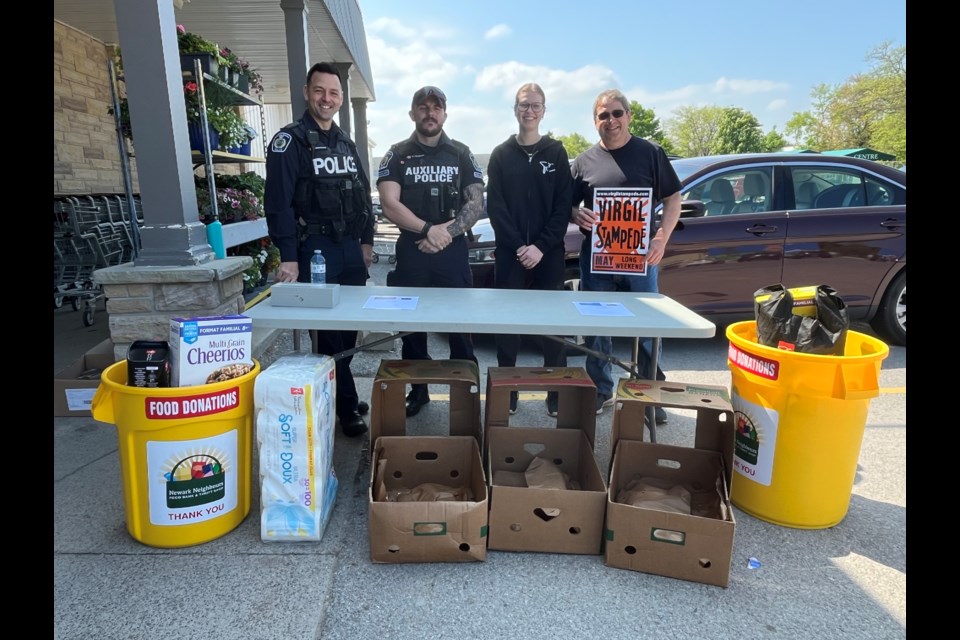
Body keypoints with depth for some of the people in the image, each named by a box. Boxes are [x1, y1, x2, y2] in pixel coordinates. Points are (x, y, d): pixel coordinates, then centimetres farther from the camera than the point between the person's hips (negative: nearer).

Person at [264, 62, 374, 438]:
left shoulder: (346, 143, 16)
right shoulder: (290, 141, -7)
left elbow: (363, 195, 21)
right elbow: (278, 202, -14)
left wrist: (366, 241, 15)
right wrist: (289, 258, -20)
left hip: (350, 248, 7)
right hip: (314, 250, -7)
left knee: (349, 328, 11)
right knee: (327, 332, -1)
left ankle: (337, 396, 27)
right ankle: (346, 408, 9)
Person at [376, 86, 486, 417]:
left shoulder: (462, 154, 8)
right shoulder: (396, 155, 6)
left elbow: (476, 203, 1)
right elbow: (389, 204, -5)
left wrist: (447, 232, -14)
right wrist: (428, 229, -18)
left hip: (453, 253, 0)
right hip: (411, 252, 1)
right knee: (412, 325, 8)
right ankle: (417, 390, 22)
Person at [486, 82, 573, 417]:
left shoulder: (556, 152, 8)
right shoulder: (501, 154, 9)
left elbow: (563, 206, 1)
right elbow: (495, 207, 1)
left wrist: (541, 246, -11)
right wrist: (518, 246, -11)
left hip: (549, 255, 0)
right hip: (509, 254, 1)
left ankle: (557, 394, 14)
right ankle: (507, 393, 17)